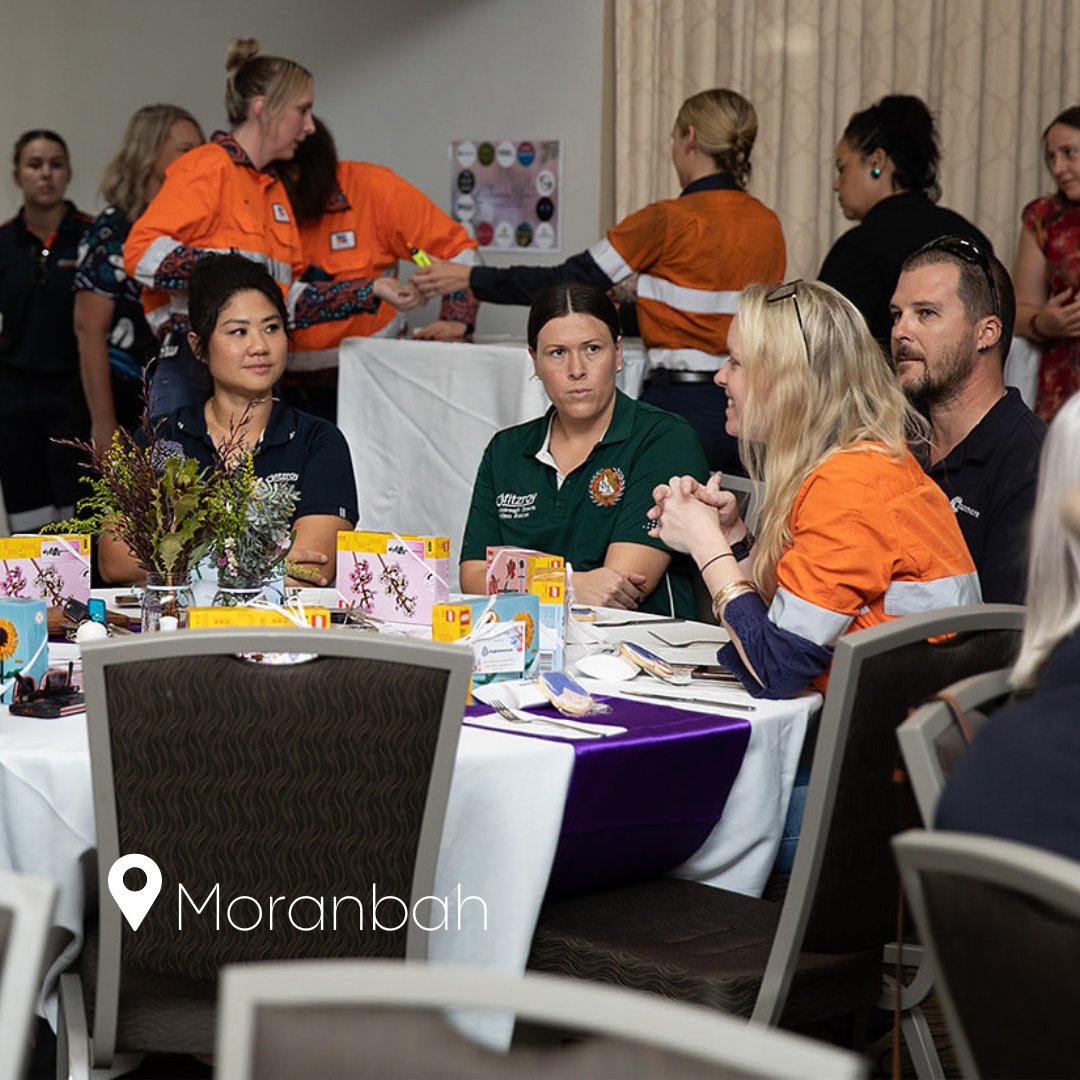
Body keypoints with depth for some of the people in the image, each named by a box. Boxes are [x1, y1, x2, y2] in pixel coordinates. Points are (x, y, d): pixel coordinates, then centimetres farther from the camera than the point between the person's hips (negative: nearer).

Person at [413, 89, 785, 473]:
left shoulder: (671, 220, -10)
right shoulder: (769, 225, 8)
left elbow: (567, 282, -7)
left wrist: (468, 278, 2)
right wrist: (629, 315, 32)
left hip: (684, 406, -6)